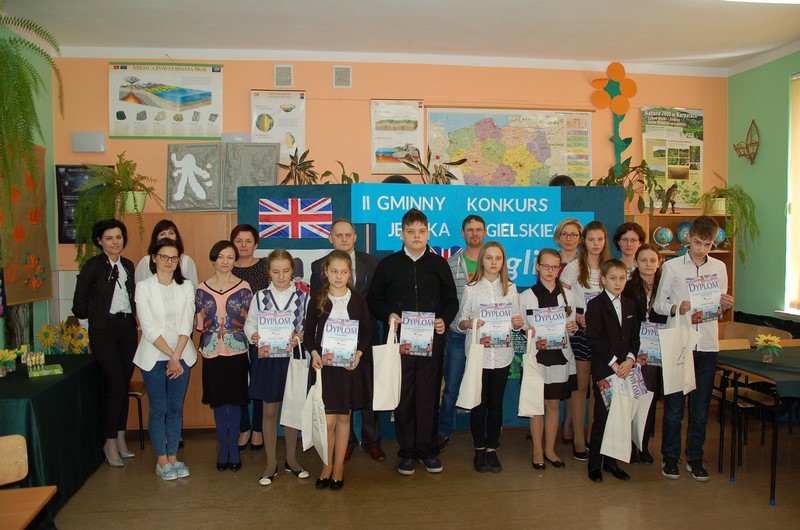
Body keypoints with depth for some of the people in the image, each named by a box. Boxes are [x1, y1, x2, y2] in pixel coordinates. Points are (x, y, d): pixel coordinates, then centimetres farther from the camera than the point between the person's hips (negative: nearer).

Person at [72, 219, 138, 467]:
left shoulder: (128, 265, 11)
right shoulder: (93, 266, -5)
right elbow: (79, 304, -2)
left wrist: (130, 316, 6)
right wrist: (96, 316, 5)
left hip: (127, 328, 5)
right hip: (103, 330, -5)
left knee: (124, 384, 9)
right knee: (116, 384, -9)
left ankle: (121, 437, 22)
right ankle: (110, 442, 5)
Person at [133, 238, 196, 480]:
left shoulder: (186, 287, 2)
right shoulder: (143, 287, -5)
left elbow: (186, 325, -3)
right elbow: (149, 328, -10)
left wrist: (176, 356, -13)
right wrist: (170, 355, -14)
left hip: (182, 356, 2)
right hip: (154, 357, -2)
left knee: (176, 408, 9)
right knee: (158, 409, 5)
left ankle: (173, 457, 22)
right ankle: (162, 460, 18)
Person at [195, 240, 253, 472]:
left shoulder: (243, 287, 0)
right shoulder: (202, 289, 4)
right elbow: (199, 322, 10)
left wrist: (240, 321, -12)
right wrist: (205, 324, -6)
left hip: (236, 350, -1)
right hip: (212, 351, 2)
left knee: (234, 399, 4)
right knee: (218, 400, 8)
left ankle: (234, 447, 19)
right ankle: (223, 447, 23)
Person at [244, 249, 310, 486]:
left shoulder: (303, 295, -2)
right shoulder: (260, 296, 1)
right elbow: (249, 324, 3)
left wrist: (300, 337, -20)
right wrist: (254, 336, -17)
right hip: (268, 358, 0)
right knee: (269, 411, 8)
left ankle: (291, 459, 29)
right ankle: (271, 463, 21)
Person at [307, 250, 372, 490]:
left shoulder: (358, 299, 0)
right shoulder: (318, 300, 0)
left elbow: (367, 333, 4)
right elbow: (309, 331, 5)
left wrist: (359, 354, -12)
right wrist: (314, 353, -11)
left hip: (349, 365, 1)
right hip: (324, 364, -1)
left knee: (344, 417, 10)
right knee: (327, 420, -3)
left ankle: (339, 466, 24)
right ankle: (327, 465, 20)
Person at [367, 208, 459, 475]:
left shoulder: (438, 264, 10)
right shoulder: (388, 264, 7)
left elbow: (451, 300, 12)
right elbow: (374, 299, 9)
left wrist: (444, 320, -7)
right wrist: (388, 315, -10)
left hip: (432, 339, 1)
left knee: (429, 394, 4)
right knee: (403, 395, 3)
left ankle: (427, 449, 19)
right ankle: (407, 451, 16)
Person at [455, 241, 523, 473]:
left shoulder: (510, 288, 8)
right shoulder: (471, 289, 1)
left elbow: (516, 321, 10)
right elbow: (460, 322, 0)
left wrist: (518, 323, -12)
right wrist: (470, 323, -20)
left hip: (502, 352, 2)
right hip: (478, 353, -2)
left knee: (496, 402, 8)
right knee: (479, 402, 5)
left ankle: (492, 449, 20)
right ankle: (479, 449, 19)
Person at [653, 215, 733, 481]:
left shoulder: (719, 267, 9)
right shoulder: (672, 266, 0)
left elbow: (720, 306, 15)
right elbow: (658, 304, 0)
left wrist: (726, 305, -7)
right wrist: (676, 308, -19)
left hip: (707, 343, 3)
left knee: (701, 405, 9)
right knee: (674, 404, 3)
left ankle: (694, 457, 22)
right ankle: (670, 457, 17)